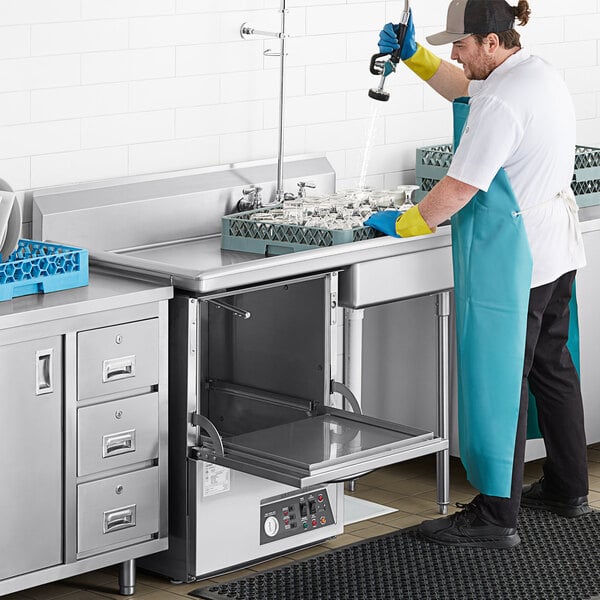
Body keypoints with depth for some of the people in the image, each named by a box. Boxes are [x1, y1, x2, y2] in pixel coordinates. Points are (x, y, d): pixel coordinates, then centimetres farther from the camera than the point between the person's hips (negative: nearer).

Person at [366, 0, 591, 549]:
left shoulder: (501, 103, -21)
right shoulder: (540, 73, 10)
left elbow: (459, 187, -20)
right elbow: (463, 87, 26)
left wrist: (405, 224, -8)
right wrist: (414, 56, 17)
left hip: (512, 256, -10)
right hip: (556, 247, 10)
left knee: (500, 380, -5)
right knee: (552, 366, 19)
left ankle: (497, 515, -1)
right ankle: (567, 489, 30)